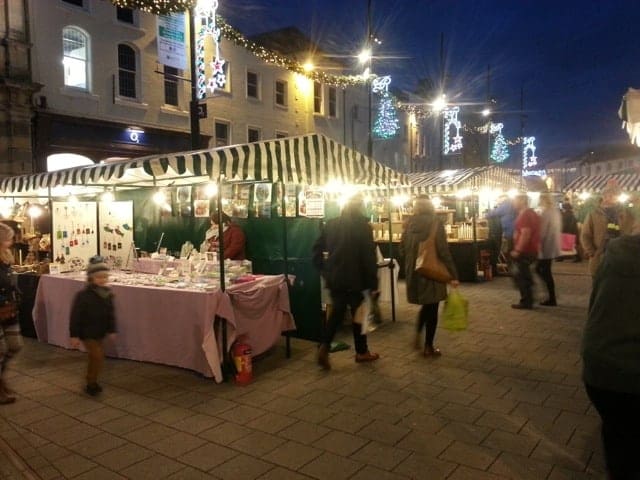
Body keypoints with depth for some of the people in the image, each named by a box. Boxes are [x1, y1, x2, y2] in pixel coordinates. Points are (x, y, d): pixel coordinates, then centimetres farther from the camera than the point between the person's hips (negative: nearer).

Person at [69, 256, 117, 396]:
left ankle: (91, 382, 36)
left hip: (100, 332, 7)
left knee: (95, 358, 18)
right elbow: (75, 316, -17)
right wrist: (74, 335, -17)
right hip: (87, 333, -7)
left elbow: (111, 314, 9)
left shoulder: (108, 294, -1)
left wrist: (111, 330, 8)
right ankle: (92, 384, 7)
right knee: (98, 357, -10)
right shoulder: (83, 295, -20)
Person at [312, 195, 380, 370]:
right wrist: (373, 282, -7)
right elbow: (369, 257, -11)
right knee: (358, 314, 10)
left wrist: (324, 269, 10)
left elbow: (317, 247, 5)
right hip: (355, 278, -4)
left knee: (336, 312, 12)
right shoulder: (363, 226, -9)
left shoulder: (331, 224, 4)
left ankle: (324, 347, -2)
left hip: (334, 277, 4)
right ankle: (362, 352, 21)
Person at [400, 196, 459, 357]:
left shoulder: (409, 223, 0)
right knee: (431, 308, 9)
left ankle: (418, 335, 17)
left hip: (413, 272, 4)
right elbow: (444, 251, -14)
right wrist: (453, 275, -10)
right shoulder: (435, 223, -11)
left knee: (425, 305, 25)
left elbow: (402, 250, 6)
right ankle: (428, 347, 15)